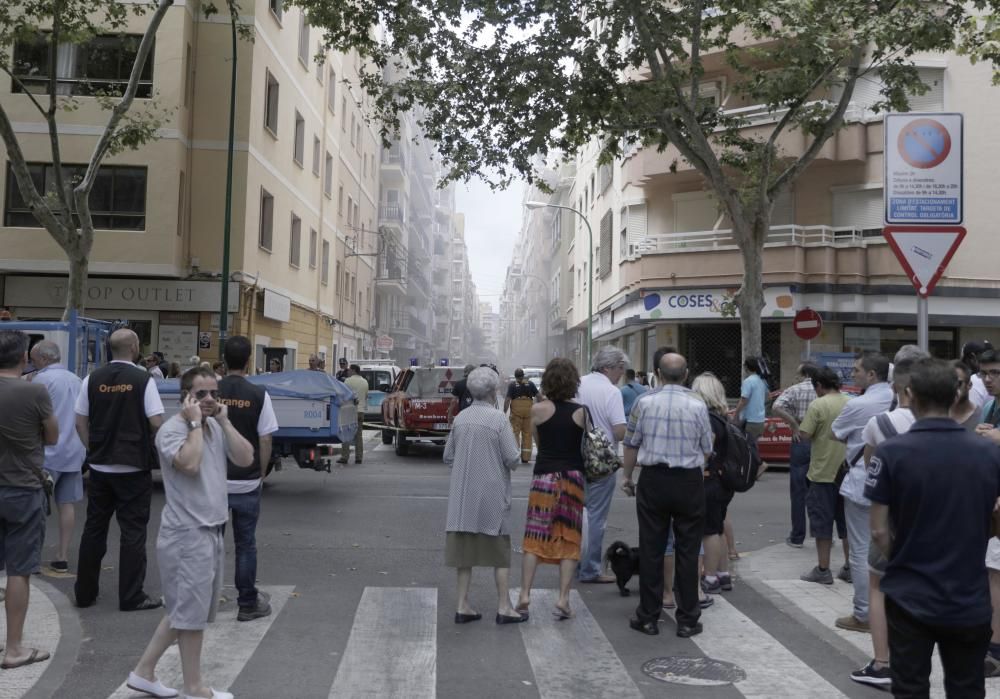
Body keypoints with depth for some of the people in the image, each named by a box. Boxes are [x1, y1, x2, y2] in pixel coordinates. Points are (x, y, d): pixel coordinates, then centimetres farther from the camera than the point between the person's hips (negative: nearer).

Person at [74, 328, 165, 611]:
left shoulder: (92, 379, 1)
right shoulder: (144, 380, -11)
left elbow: (80, 423, 3)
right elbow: (156, 423, -13)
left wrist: (93, 450, 12)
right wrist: (148, 446, 6)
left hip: (99, 467, 4)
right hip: (134, 467, -4)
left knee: (94, 528, 15)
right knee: (133, 531, 3)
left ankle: (85, 591, 23)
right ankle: (131, 597, 7)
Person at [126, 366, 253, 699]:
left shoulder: (217, 428, 11)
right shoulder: (171, 429, -13)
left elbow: (246, 459, 1)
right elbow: (189, 464, -30)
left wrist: (224, 422, -3)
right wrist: (195, 422, -20)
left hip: (211, 531, 9)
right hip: (187, 534, -9)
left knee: (184, 610, 17)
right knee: (192, 612, 2)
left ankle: (144, 671, 29)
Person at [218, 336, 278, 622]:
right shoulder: (258, 395, -8)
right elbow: (265, 441, -7)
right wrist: (261, 475, 6)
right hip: (247, 483, -1)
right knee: (245, 544, 9)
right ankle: (247, 604, 17)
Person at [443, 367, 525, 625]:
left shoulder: (460, 418, 2)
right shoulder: (497, 418, -13)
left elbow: (448, 456, 9)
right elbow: (512, 459, -13)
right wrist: (507, 464, 8)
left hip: (462, 495, 4)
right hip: (492, 493, -4)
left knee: (465, 549, 11)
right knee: (500, 552, 8)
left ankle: (463, 606, 16)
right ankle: (504, 607, 12)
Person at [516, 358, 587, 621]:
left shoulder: (538, 409, -6)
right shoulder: (581, 412, -4)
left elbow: (538, 440, 7)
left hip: (544, 478, 0)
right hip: (573, 478, 1)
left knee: (534, 538, 6)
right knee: (569, 540, 7)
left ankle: (524, 595, 2)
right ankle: (563, 599, 4)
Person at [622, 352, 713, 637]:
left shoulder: (644, 402, -3)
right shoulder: (697, 405, -6)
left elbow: (631, 444, 3)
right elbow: (706, 450, 3)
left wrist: (627, 476, 16)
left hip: (653, 480, 1)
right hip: (689, 482, -1)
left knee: (651, 549, 8)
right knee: (687, 550, 7)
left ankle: (648, 618, 14)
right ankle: (687, 620, 13)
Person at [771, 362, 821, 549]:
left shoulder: (794, 390, -4)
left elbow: (776, 408, -19)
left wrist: (794, 425, -11)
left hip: (801, 442, -3)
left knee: (798, 491, 5)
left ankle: (797, 537, 9)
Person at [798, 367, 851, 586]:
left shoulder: (818, 405, -13)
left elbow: (804, 434, -16)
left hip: (823, 471, -5)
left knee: (822, 521, 4)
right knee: (846, 521, 15)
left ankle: (823, 570, 8)